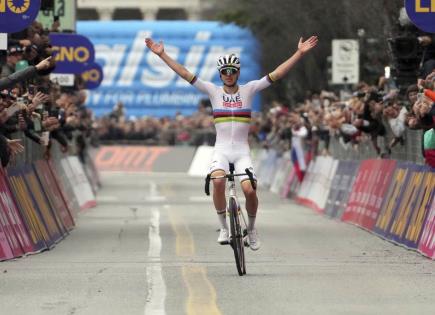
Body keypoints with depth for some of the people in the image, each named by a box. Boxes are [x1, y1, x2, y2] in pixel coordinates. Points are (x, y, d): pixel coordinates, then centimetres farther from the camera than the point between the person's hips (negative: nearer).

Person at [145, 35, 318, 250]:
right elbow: (185, 74, 0)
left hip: (242, 151, 0)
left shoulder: (248, 90, 3)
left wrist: (300, 53, -9)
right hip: (221, 150, 0)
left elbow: (276, 74, -2)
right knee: (218, 182, -30)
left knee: (249, 190, -20)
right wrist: (162, 54, -5)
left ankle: (251, 228, 10)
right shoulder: (214, 91, 3)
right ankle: (224, 228, -11)